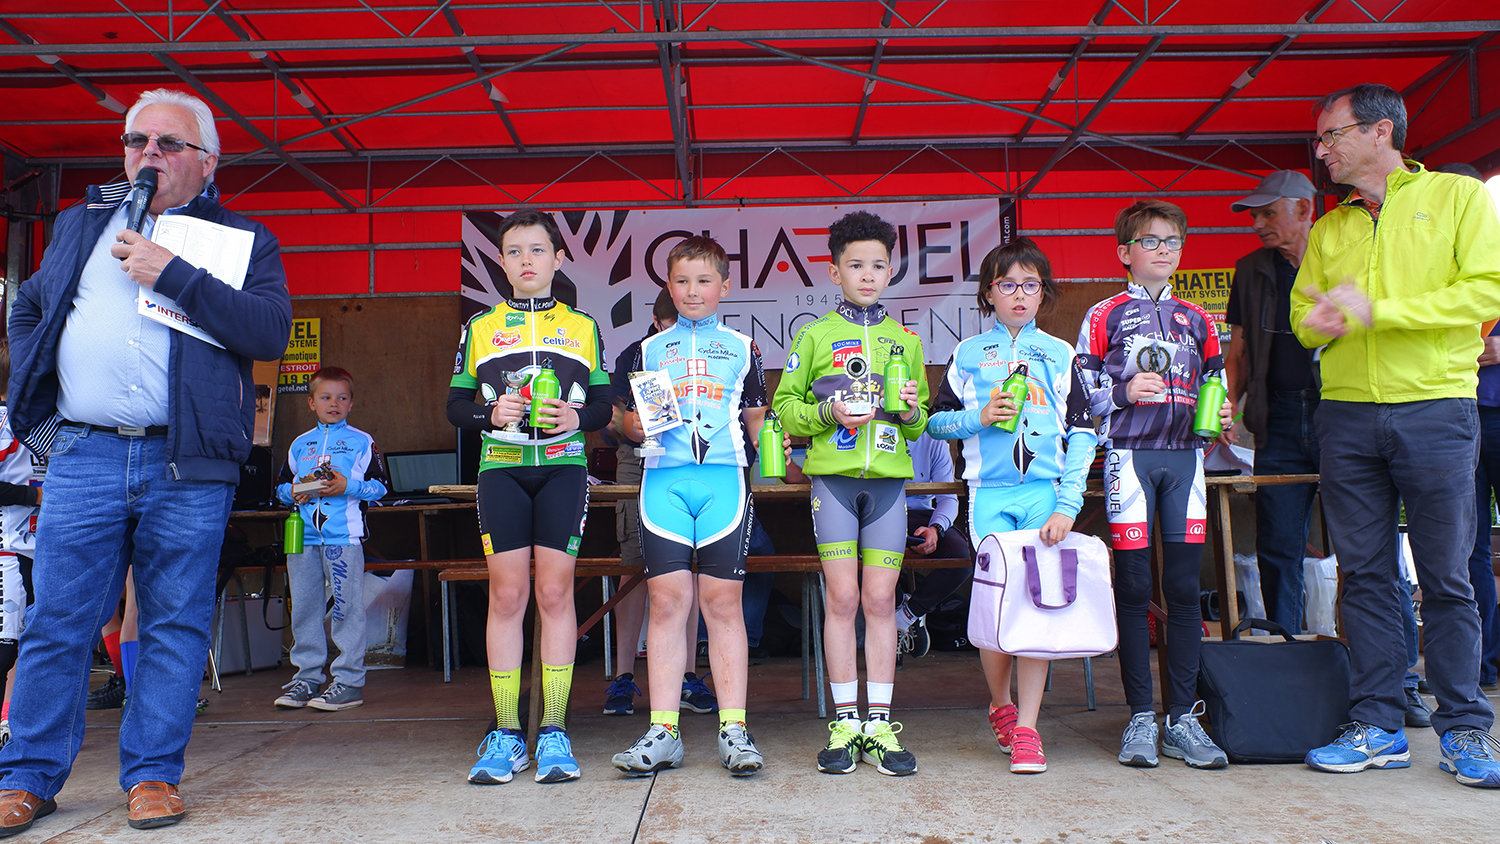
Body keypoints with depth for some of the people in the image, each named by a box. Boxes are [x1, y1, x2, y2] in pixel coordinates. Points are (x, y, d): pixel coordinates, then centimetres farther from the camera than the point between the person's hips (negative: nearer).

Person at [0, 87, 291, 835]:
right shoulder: (81, 222, 19)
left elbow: (271, 331, -8)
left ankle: (152, 774, 15)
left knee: (177, 624, 3)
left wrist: (174, 275, -13)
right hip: (84, 456, 3)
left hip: (189, 464, -2)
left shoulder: (243, 240, 7)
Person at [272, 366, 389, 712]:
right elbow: (281, 486, 20)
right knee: (304, 609, 9)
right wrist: (294, 493, -2)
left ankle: (349, 680, 1)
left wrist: (348, 486, -14)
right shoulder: (300, 444, 17)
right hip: (304, 537, 5)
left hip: (344, 536, -4)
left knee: (346, 608, -4)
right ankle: (307, 676, 19)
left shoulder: (361, 441, 5)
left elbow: (379, 486, 1)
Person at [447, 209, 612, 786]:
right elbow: (455, 404, 11)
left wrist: (576, 417, -10)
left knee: (555, 592, -3)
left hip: (563, 467, 0)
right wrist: (492, 414, -9)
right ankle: (505, 735, 7)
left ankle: (554, 733, 4)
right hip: (500, 467, 1)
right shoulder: (480, 327, 13)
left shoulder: (582, 326, 13)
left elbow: (604, 405, 11)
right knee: (507, 593, -2)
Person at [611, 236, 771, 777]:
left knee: (723, 602, -1)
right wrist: (640, 423, -5)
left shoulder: (741, 348, 15)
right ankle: (662, 733, 3)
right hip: (664, 480, 1)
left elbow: (756, 418, 16)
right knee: (667, 601, -2)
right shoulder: (650, 349, 17)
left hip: (725, 480, -1)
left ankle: (733, 731, 5)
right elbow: (631, 420, 16)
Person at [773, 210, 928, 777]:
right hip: (833, 474, -2)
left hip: (889, 478, 2)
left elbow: (919, 424, 19)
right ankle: (845, 724, 8)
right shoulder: (815, 336, 7)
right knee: (842, 597, -2)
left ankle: (879, 724, 8)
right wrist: (829, 413, -12)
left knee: (880, 600, 1)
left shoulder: (906, 341, 15)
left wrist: (913, 412, -4)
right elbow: (784, 406, 5)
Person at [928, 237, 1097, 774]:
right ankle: (1000, 706, 24)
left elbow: (1082, 434, 4)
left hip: (1046, 493, 0)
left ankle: (1026, 729, 6)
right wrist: (979, 417, -7)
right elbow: (937, 421, 13)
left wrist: (1067, 505, -5)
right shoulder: (968, 354, 9)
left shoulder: (1060, 354, 9)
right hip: (990, 493, 0)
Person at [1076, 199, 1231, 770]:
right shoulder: (1105, 315, 7)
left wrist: (1218, 409, 3)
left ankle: (1182, 718, 8)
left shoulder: (1197, 319, 18)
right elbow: (1080, 392, 4)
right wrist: (1124, 392, -13)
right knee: (1134, 588, -2)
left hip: (1184, 455, 4)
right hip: (1129, 455, -3)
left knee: (1184, 588, 1)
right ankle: (1141, 718, 6)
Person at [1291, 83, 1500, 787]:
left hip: (1437, 410, -4)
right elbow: (1303, 317, 17)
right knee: (1364, 575, 4)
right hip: (1347, 415, 4)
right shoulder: (1328, 229, 17)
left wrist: (1376, 311, -12)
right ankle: (1378, 727, 12)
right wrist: (1322, 321, -7)